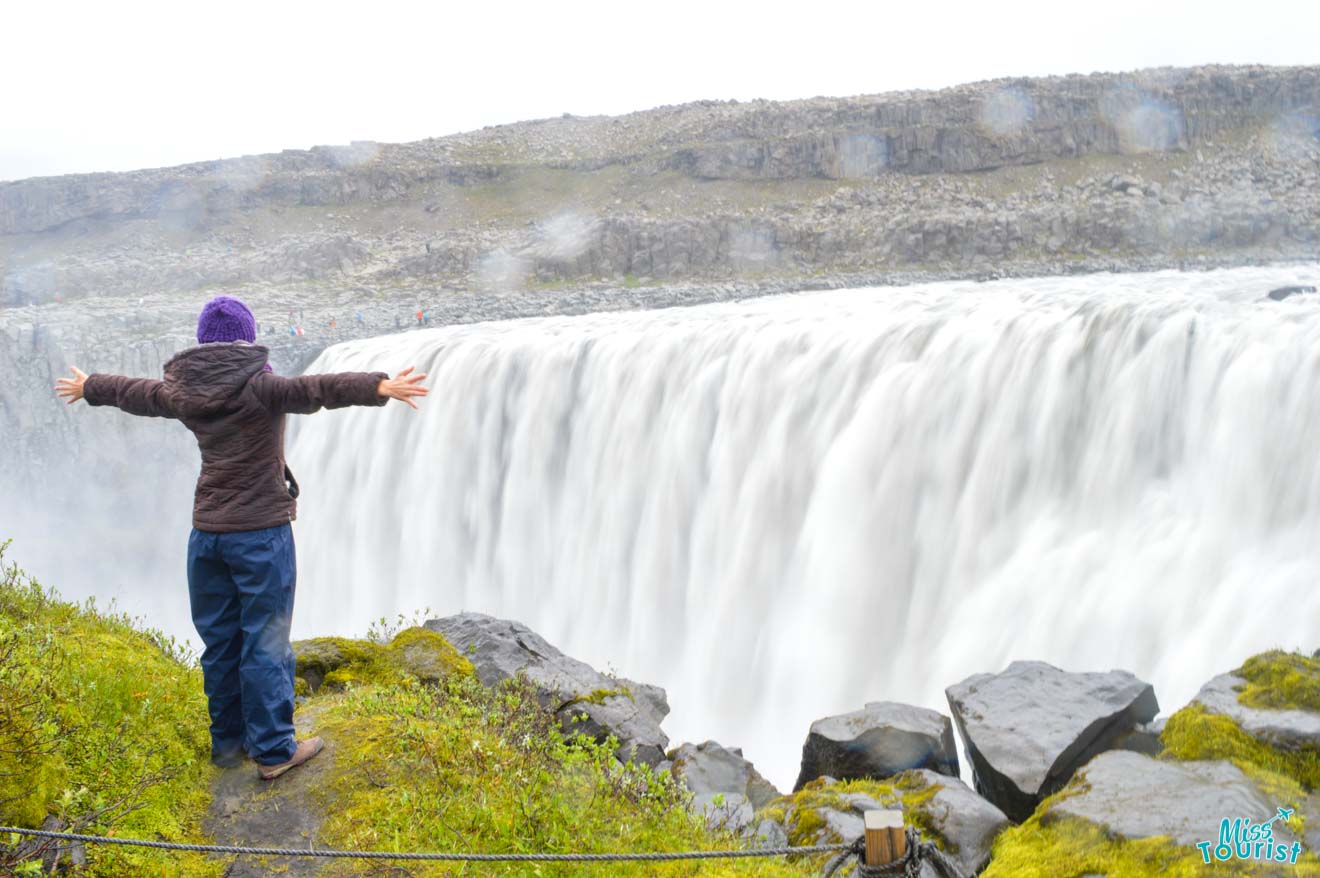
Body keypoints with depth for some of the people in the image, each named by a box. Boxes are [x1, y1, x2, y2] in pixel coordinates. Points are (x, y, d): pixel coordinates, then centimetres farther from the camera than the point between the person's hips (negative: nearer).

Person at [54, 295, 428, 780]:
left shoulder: (182, 392, 5)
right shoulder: (259, 386, -14)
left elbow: (131, 391, 25)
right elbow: (319, 389, -32)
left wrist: (88, 387, 45)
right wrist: (380, 387, -45)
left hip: (206, 533, 6)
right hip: (261, 531, -6)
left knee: (219, 641, 16)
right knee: (265, 644, 0)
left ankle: (228, 741, 28)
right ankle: (273, 750, 7)